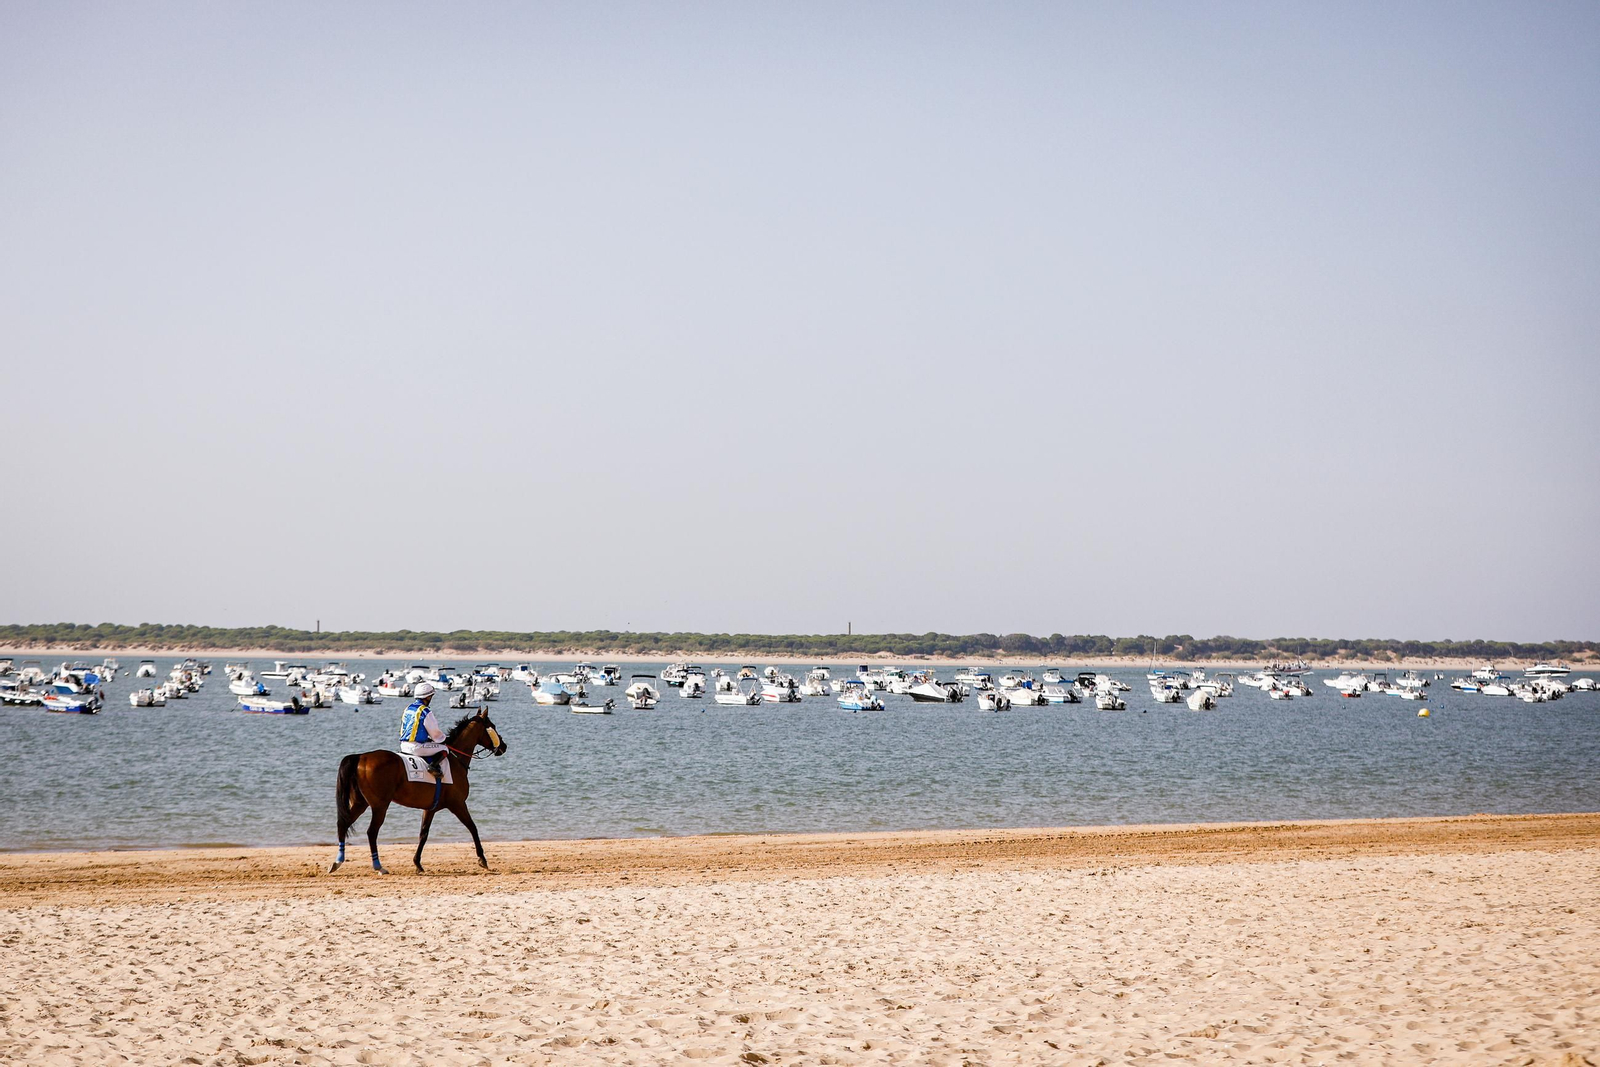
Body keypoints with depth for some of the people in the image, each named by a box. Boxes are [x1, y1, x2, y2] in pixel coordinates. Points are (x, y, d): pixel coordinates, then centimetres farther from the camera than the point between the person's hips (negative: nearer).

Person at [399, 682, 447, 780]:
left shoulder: (408, 709, 12)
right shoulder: (426, 712, -13)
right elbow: (436, 733, -6)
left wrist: (428, 738, 25)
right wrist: (443, 739, 17)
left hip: (404, 745, 8)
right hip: (416, 747, -8)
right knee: (443, 750, 1)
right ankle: (433, 765, -21)